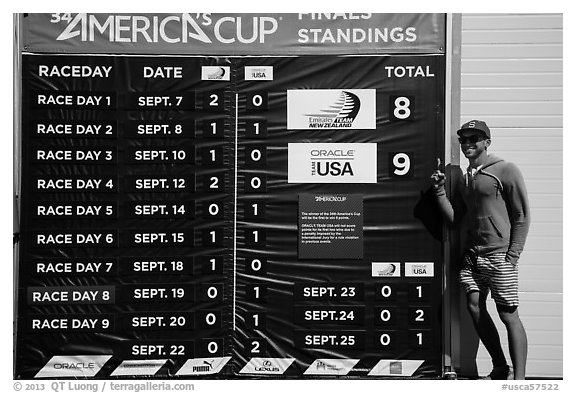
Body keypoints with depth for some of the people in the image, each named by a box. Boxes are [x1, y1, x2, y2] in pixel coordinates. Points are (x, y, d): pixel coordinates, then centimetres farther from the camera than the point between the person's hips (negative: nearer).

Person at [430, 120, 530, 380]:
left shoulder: (506, 171, -4)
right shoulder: (463, 180, 16)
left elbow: (522, 216, -6)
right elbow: (455, 220, 13)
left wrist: (512, 256, -12)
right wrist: (440, 191, 1)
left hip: (499, 255, -7)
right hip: (471, 256, 7)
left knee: (508, 315, -5)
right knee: (475, 308, 6)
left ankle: (519, 379, 3)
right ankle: (500, 368, 21)